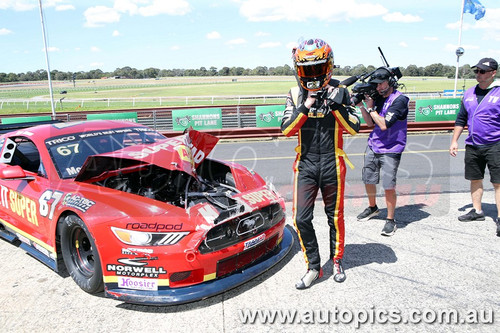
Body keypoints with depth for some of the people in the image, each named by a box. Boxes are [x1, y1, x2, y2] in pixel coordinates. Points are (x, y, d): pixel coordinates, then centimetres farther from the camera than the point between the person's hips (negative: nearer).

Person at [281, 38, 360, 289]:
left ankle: (337, 261, 34)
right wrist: (305, 106, -19)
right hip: (305, 165, 1)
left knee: (335, 216, 12)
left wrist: (336, 106, -20)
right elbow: (286, 130, -7)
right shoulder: (295, 94, 2)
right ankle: (313, 267, 17)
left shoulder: (338, 91, -2)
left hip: (332, 165, -1)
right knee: (301, 219, -1)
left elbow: (354, 128, -6)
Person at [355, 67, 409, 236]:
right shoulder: (378, 97, 7)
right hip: (372, 146, 7)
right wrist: (361, 106, 0)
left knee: (389, 186, -8)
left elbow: (384, 125, -21)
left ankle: (390, 220, 9)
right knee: (368, 180, 14)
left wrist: (370, 107, -11)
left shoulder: (399, 100, -14)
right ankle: (372, 208, 38)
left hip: (390, 150, -7)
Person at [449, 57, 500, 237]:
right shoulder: (469, 94, 11)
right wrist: (454, 141, 12)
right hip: (472, 146, 6)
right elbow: (461, 119, 16)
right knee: (475, 180, 14)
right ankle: (477, 211, 29)